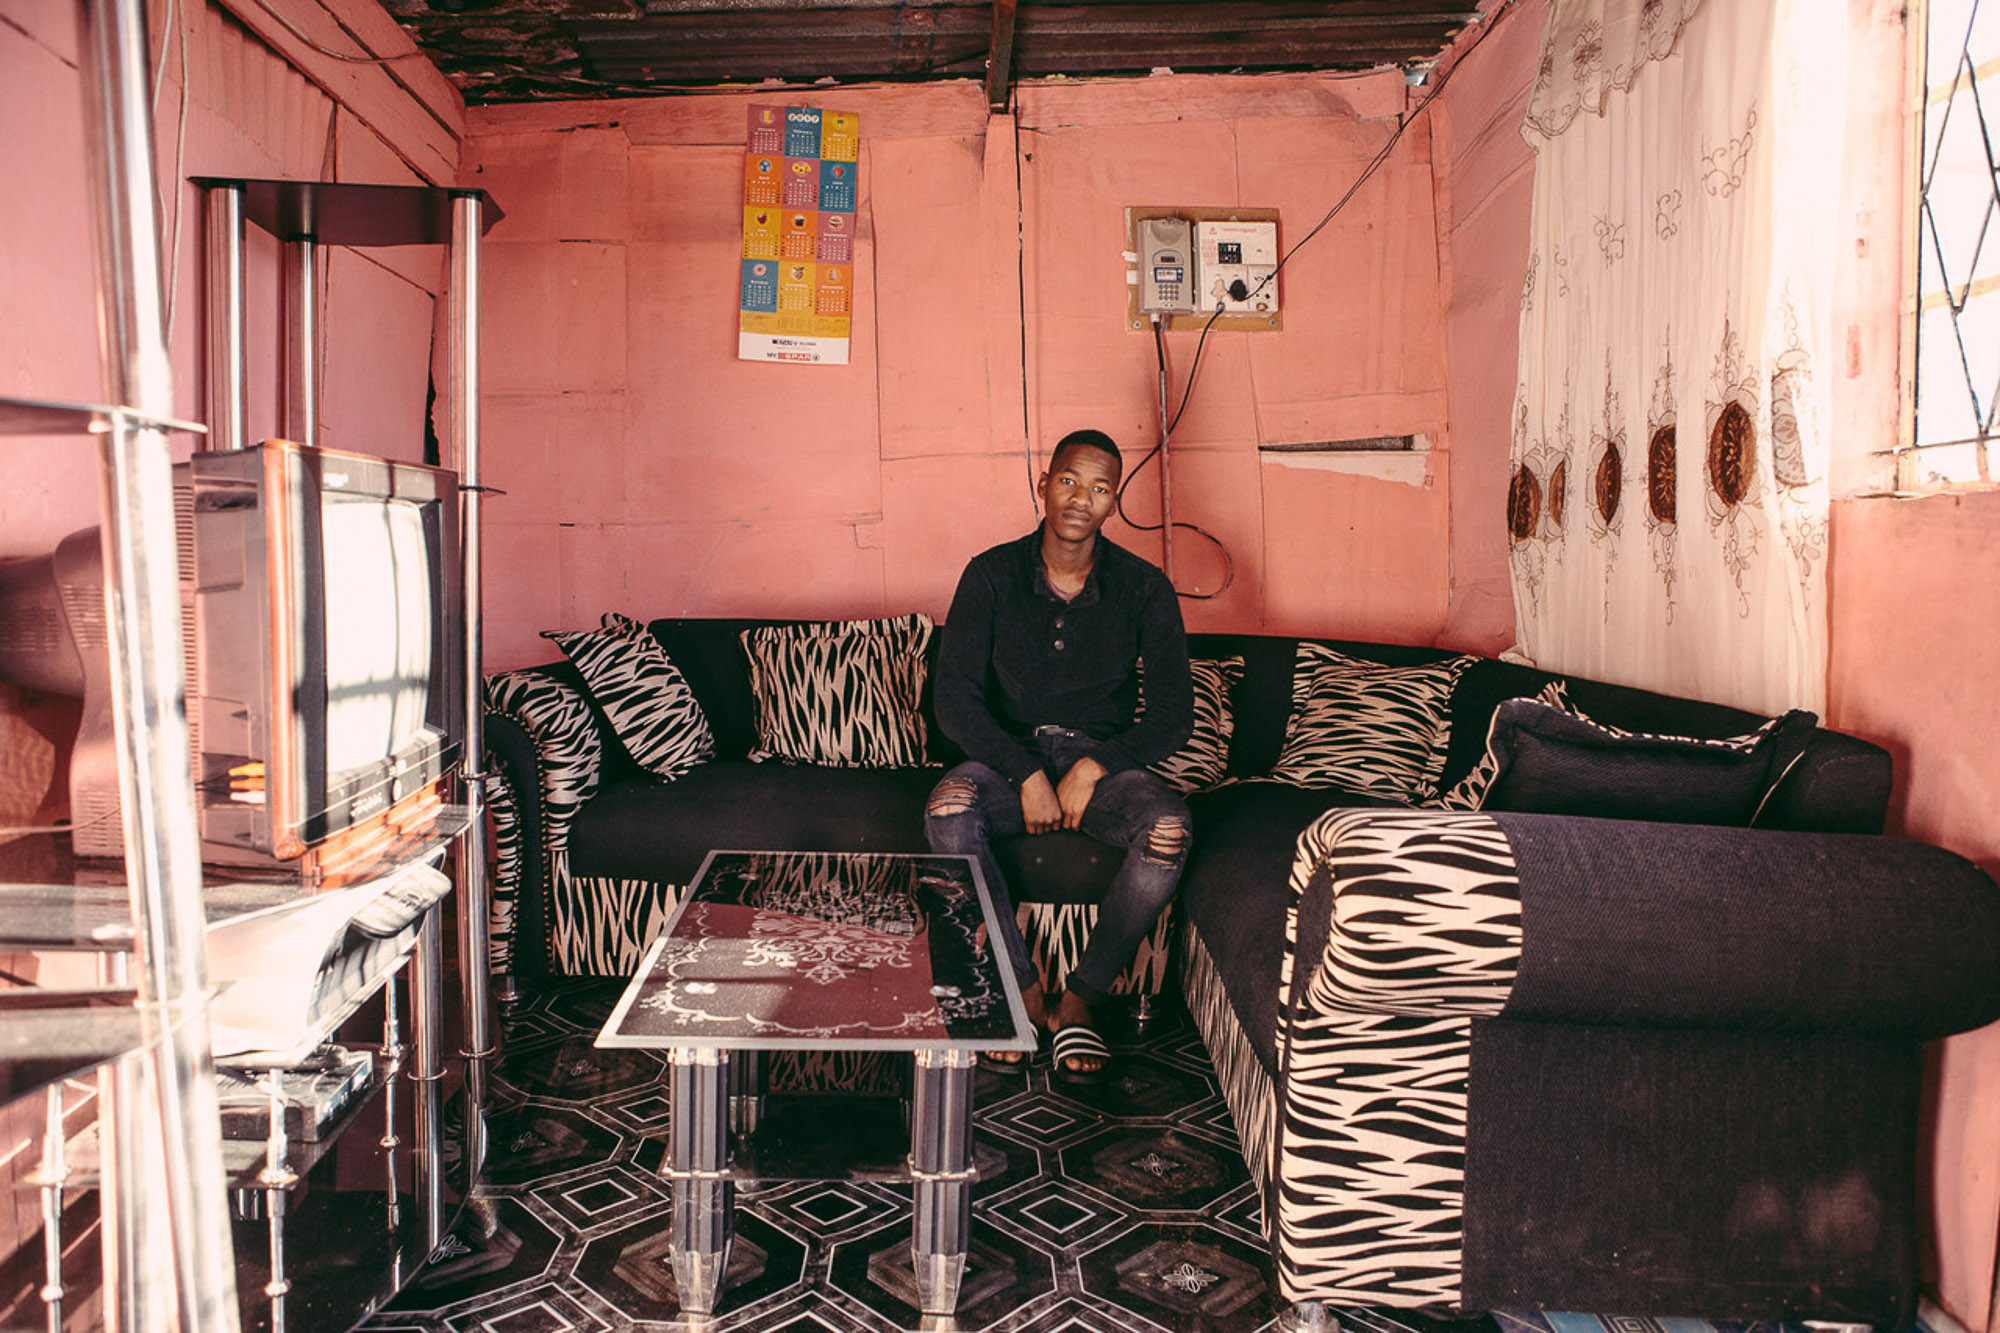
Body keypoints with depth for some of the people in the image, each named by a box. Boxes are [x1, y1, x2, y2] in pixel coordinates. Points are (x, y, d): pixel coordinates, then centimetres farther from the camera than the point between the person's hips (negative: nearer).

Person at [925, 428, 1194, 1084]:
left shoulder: (1144, 588, -4)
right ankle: (1022, 991, -14)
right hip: (1010, 754, 0)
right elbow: (954, 697, -8)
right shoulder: (992, 575, -4)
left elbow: (1173, 714, -3)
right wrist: (1027, 775, -20)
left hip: (1105, 759, 0)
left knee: (1169, 829, -32)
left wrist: (1097, 766, -18)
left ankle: (1079, 1000, -12)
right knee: (947, 809, -34)